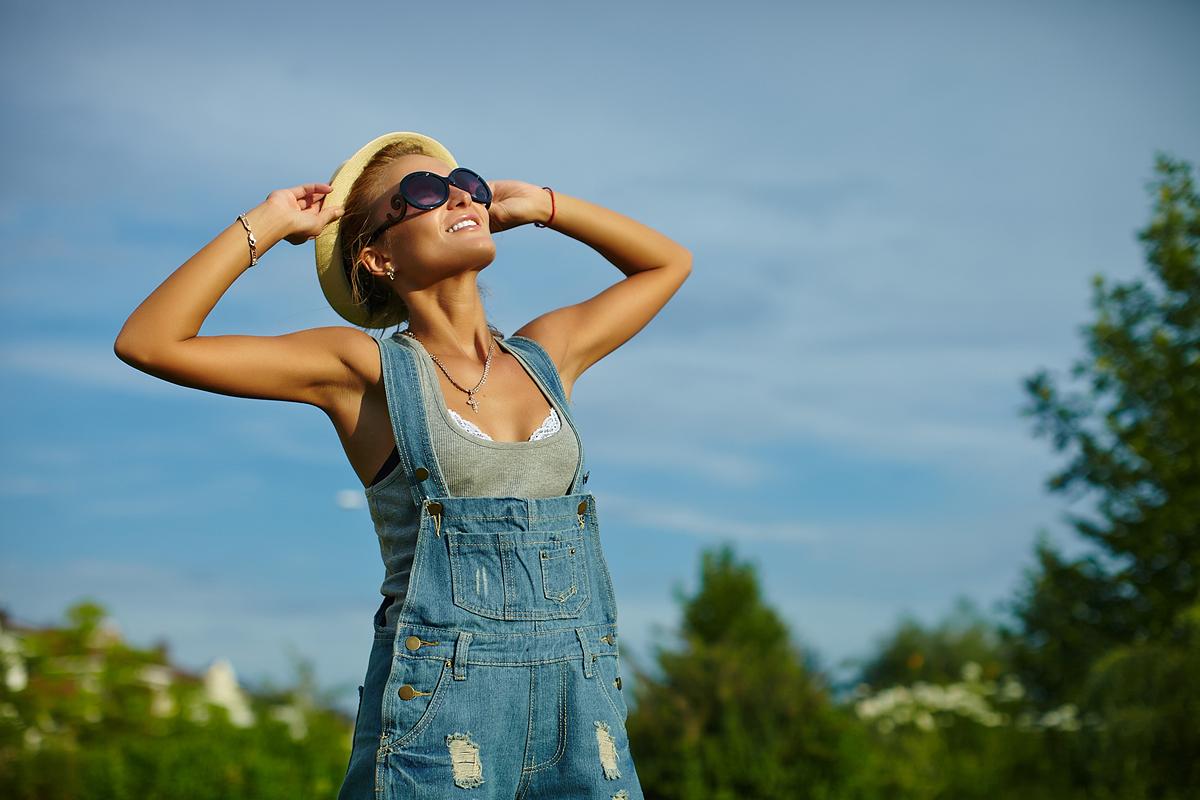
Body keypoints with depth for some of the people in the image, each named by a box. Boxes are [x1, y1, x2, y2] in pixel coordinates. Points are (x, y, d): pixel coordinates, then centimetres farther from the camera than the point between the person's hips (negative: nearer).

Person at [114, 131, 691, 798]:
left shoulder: (547, 356, 15)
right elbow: (148, 342, -4)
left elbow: (670, 262, 32)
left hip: (583, 713, 4)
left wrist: (541, 204, 24)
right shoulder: (367, 369, 2)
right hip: (436, 714, -4)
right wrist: (265, 225, 2)